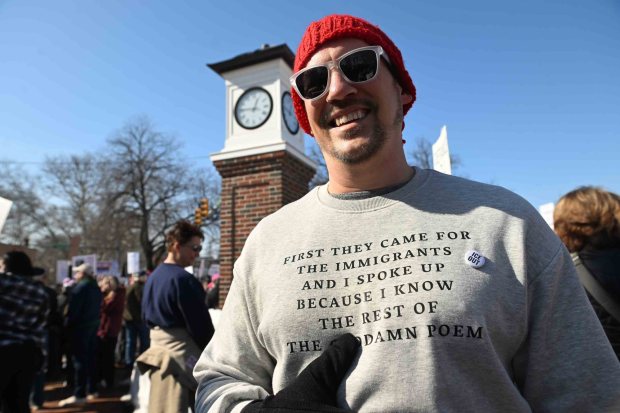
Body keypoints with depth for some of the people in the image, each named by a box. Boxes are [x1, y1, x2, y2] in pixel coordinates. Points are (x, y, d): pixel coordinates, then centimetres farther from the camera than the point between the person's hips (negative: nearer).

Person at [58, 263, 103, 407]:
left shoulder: (80, 286, -12)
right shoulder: (96, 288, 14)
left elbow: (73, 308, -17)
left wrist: (67, 324, -9)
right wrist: (94, 322, 15)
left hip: (80, 326, -8)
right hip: (93, 325, 8)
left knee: (80, 359, -6)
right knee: (91, 358, 13)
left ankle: (79, 395, -4)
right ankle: (92, 389, 21)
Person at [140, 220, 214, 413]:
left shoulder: (152, 277, 8)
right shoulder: (183, 279, -21)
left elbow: (146, 316, 15)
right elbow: (200, 324, -18)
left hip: (158, 348, 9)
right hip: (181, 352, -9)